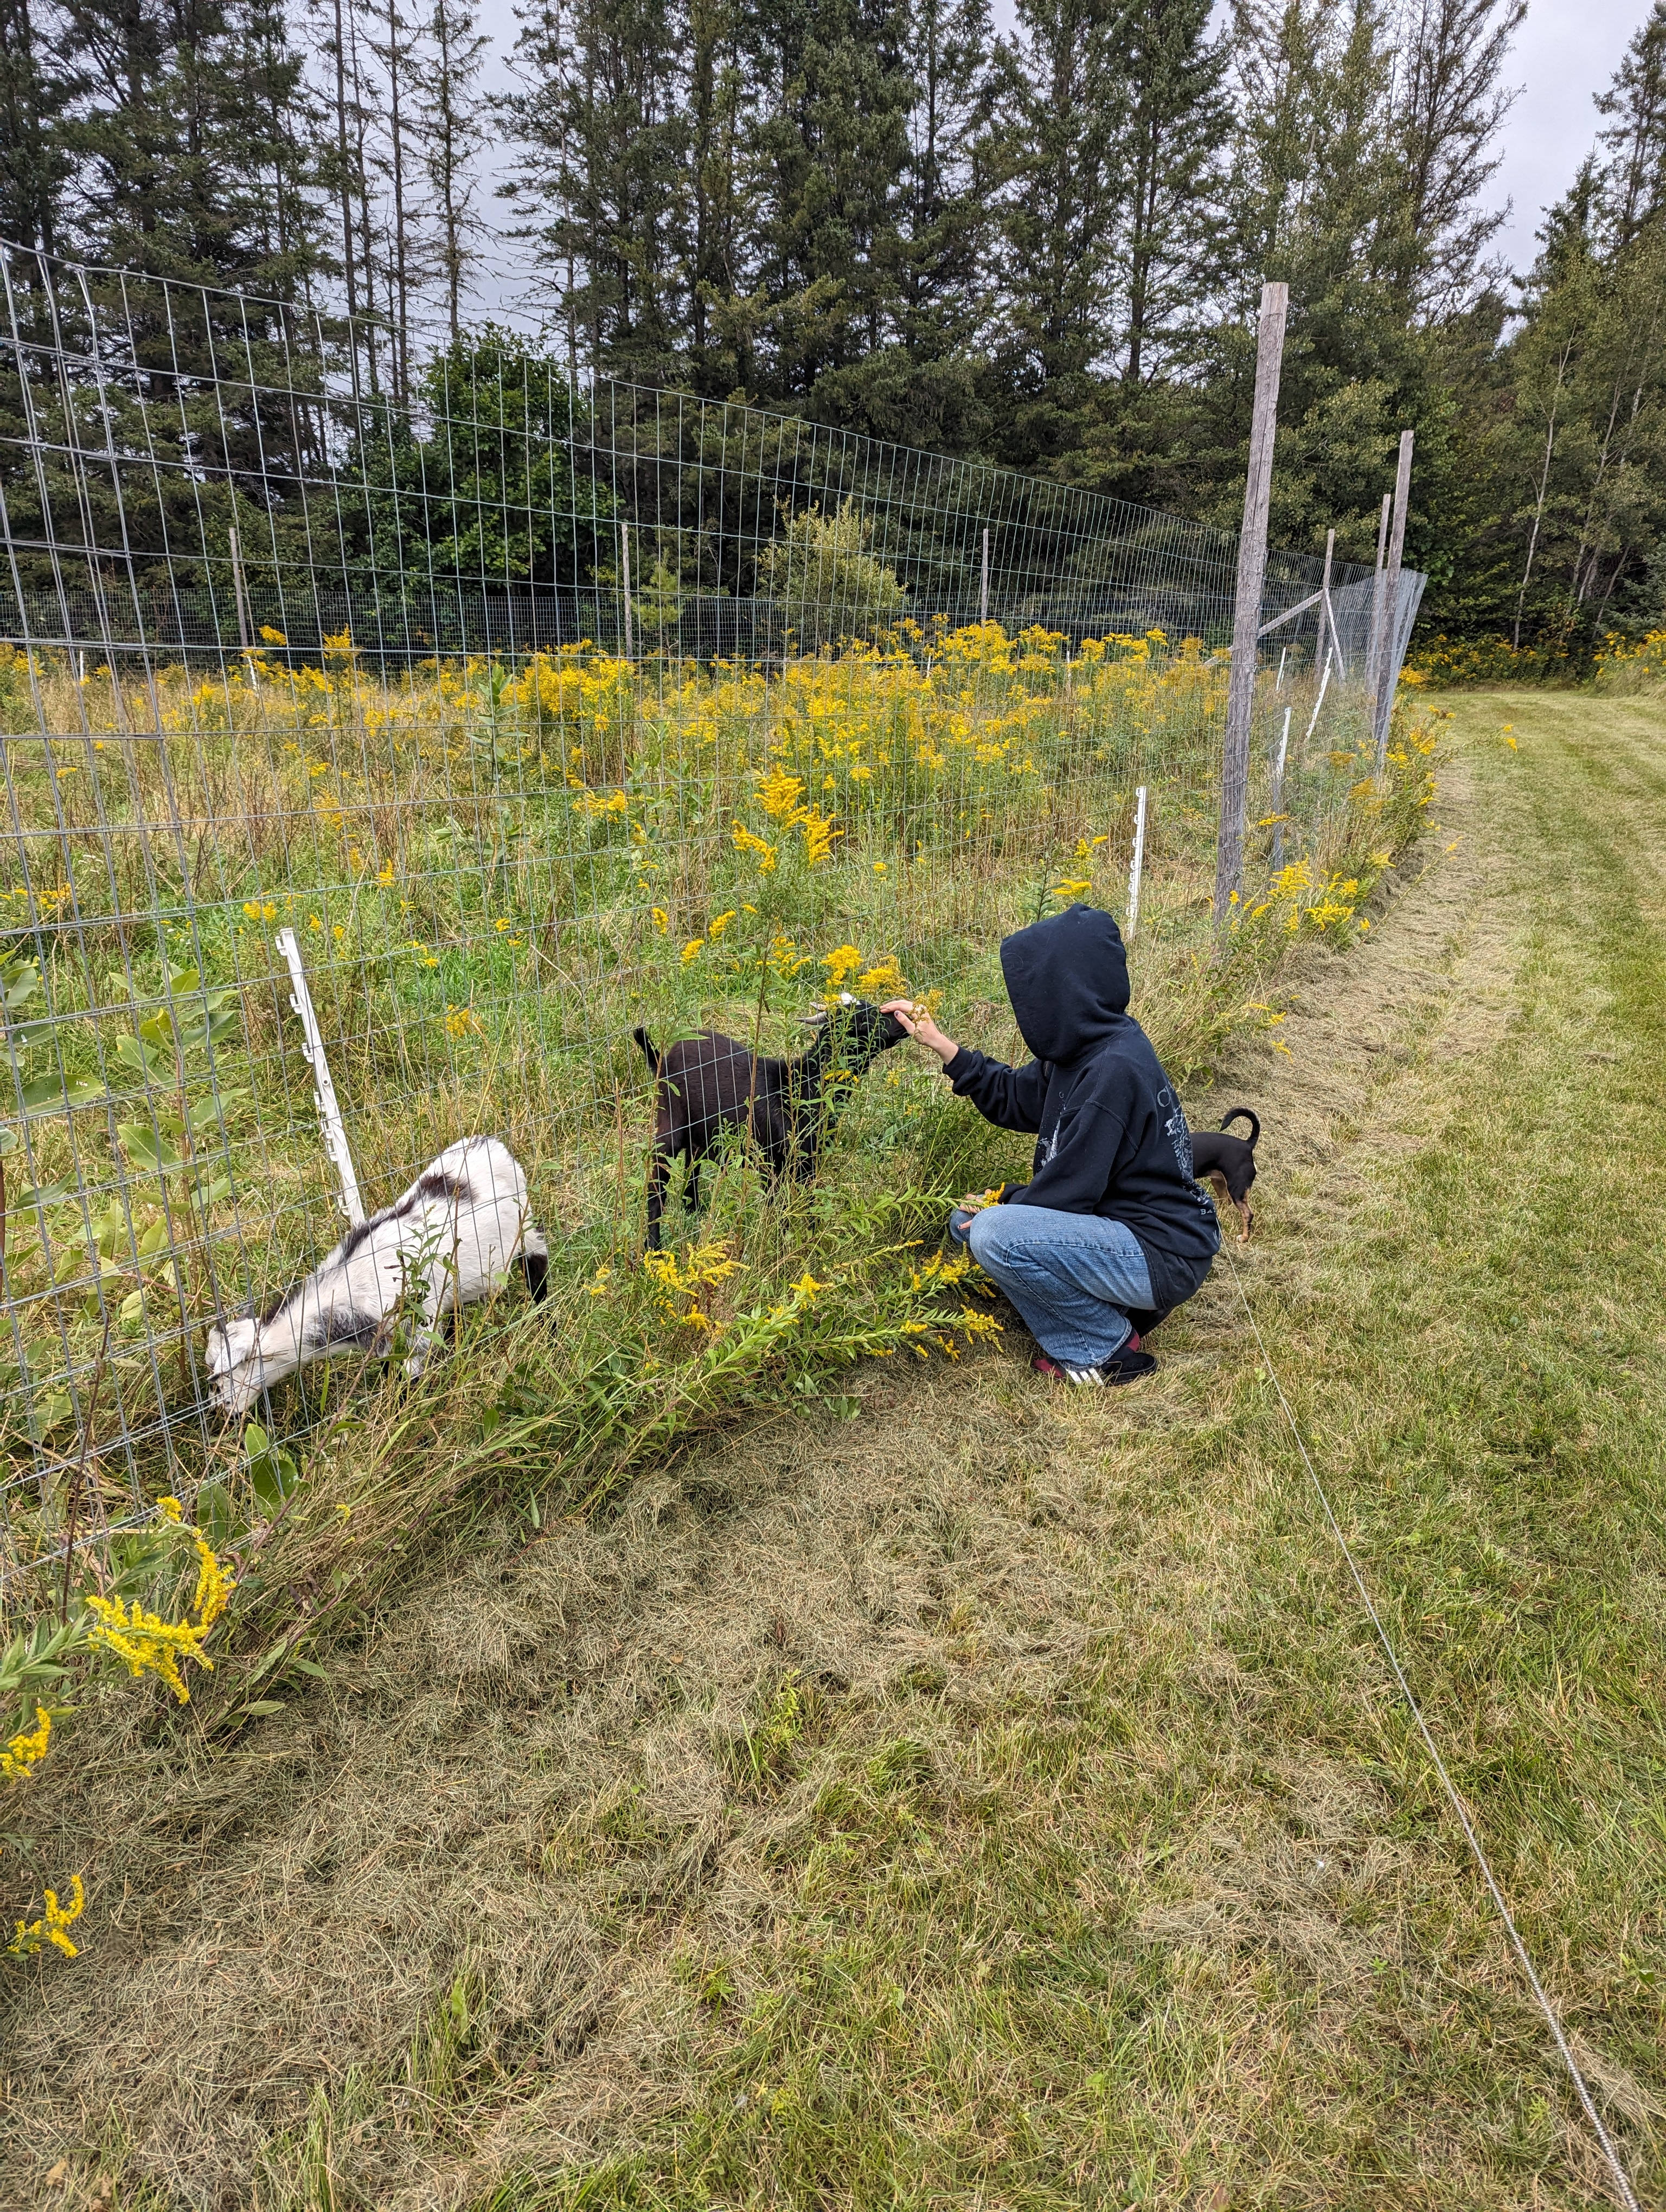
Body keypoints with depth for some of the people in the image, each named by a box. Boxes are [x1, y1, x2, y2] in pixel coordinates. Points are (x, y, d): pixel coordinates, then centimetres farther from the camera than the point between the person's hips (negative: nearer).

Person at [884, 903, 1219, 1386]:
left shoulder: (1113, 1071, -27)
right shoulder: (1083, 1048, 2)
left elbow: (1070, 1189, -23)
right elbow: (1013, 1099, 13)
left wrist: (1002, 1206, -6)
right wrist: (943, 1047, 6)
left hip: (1164, 1256, -10)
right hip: (1120, 1223, 10)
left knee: (994, 1234, -27)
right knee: (967, 1221, 12)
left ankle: (1111, 1347, -5)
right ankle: (1113, 1308, 9)